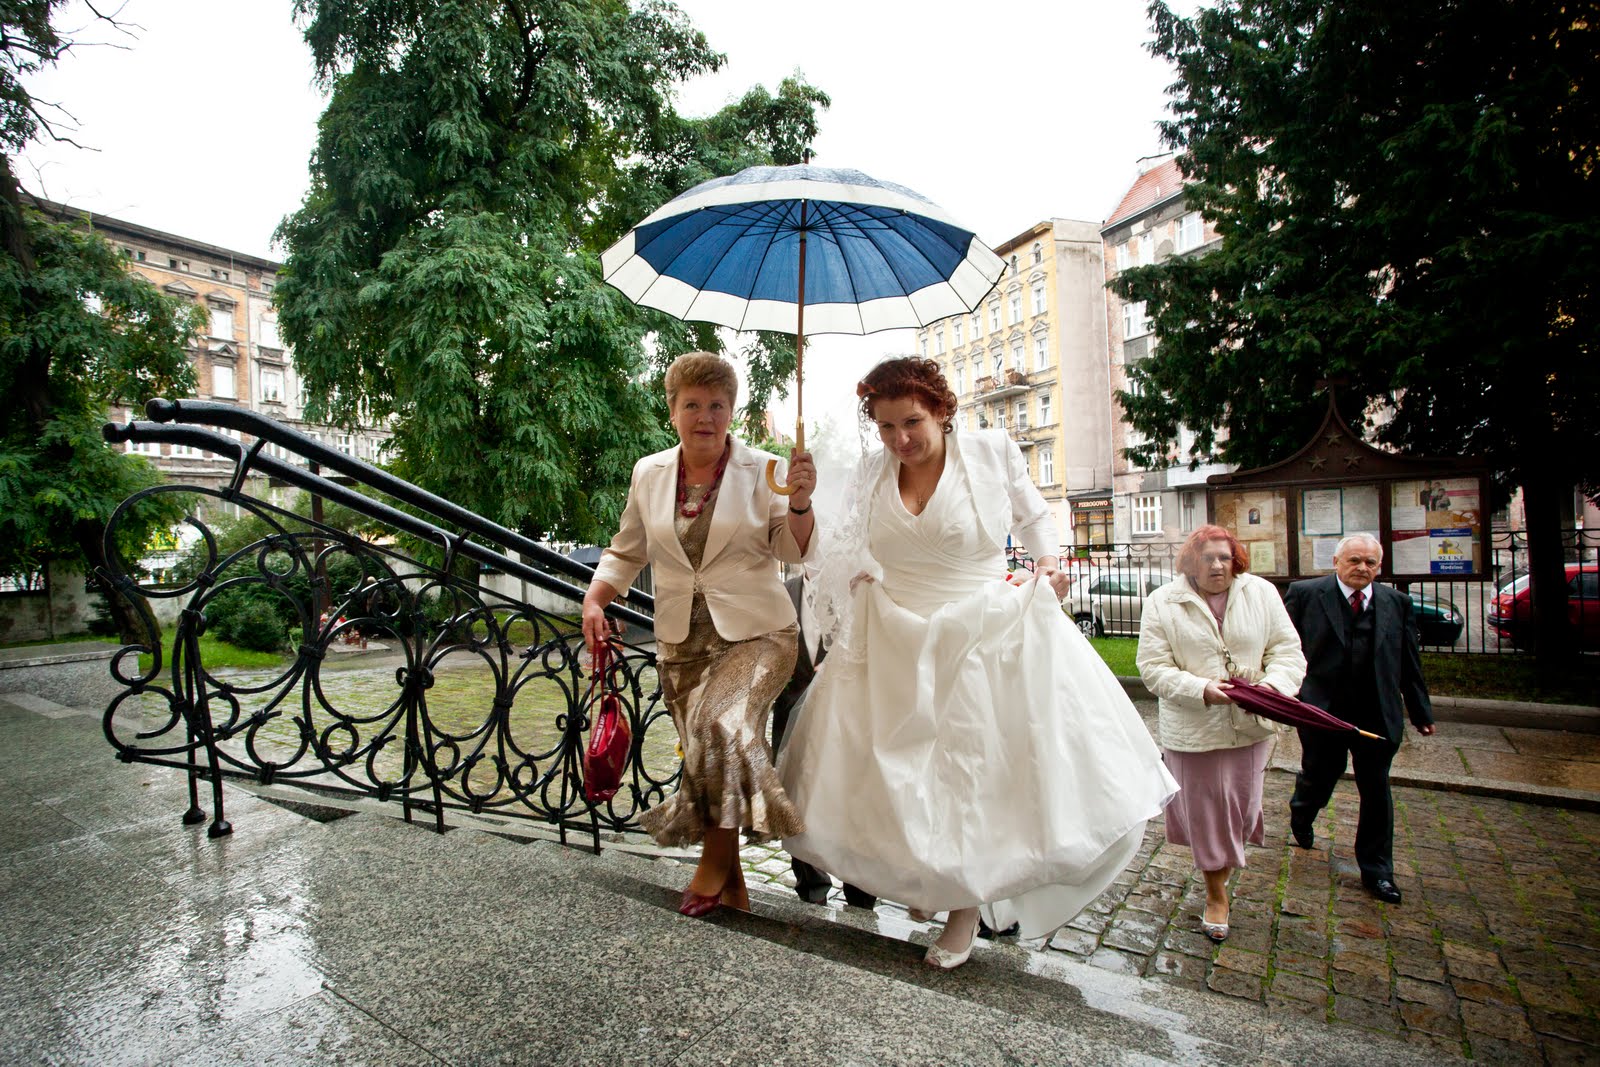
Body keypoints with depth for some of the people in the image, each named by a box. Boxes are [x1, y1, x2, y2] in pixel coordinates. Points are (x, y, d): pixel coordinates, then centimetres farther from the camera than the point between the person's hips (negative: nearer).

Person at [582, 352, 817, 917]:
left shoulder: (760, 470, -2)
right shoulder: (649, 474, 7)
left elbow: (794, 551, -2)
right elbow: (627, 552, 15)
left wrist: (799, 504, -20)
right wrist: (595, 600, 1)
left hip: (755, 634, -3)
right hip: (681, 641, 4)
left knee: (721, 722, -26)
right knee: (705, 743, 5)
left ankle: (717, 856, -1)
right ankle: (730, 885, 25)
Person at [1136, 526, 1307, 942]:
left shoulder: (1262, 593, 1)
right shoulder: (1162, 604, -8)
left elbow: (1288, 650, 0)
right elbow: (1153, 667, -11)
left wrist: (1273, 684, -20)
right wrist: (1202, 689, -25)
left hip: (1249, 725, 3)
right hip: (1193, 728, -2)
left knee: (1241, 805, 15)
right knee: (1205, 811, 8)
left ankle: (1223, 866, 46)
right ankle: (1216, 895, 29)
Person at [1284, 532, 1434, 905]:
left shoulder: (1397, 603, 6)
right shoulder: (1305, 594, -4)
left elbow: (1409, 663, 11)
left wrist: (1421, 712, 14)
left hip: (1378, 716, 3)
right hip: (1322, 710, -3)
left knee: (1376, 793, 10)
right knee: (1319, 778, 10)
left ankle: (1376, 870, 25)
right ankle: (1301, 814, 45)